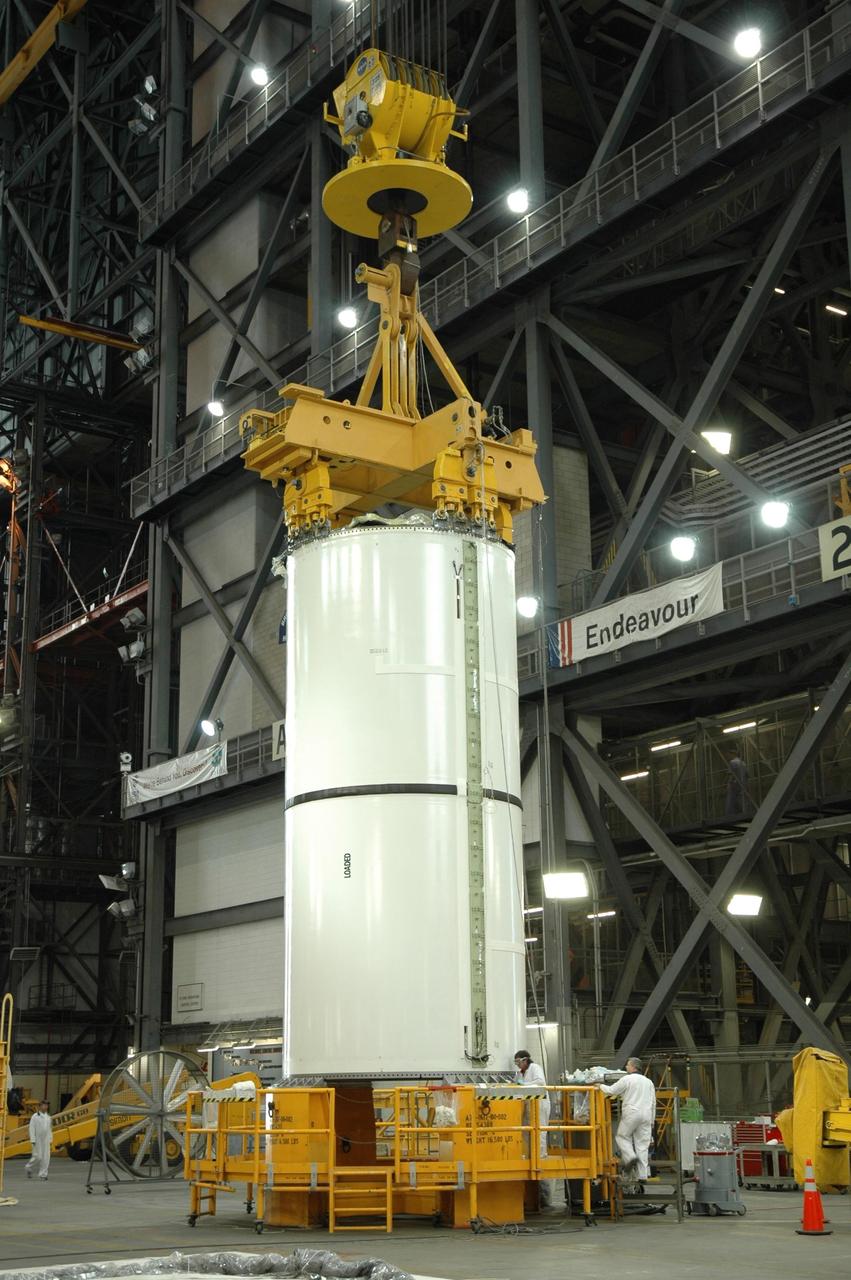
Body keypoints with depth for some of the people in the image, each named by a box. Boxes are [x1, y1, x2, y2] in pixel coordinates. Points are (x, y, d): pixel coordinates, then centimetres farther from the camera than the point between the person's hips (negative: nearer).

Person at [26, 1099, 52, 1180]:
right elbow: (32, 1129, -10)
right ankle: (29, 1168, 20)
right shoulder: (35, 1116, -6)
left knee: (46, 1158, -1)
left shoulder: (48, 1117, 12)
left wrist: (51, 1139, 11)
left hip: (46, 1140, 5)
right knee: (38, 1157, -7)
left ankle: (43, 1175, 3)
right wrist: (32, 1140, -15)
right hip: (37, 1140, -5)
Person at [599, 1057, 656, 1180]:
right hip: (646, 1115, 5)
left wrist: (601, 1086, 17)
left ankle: (630, 1157, -13)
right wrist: (652, 1121, 22)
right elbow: (653, 1102, 19)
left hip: (631, 1113, -5)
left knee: (622, 1136, 11)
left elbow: (611, 1090, -2)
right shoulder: (648, 1082, 18)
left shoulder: (627, 1079, -3)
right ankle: (643, 1175, 2)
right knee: (643, 1144, 5)